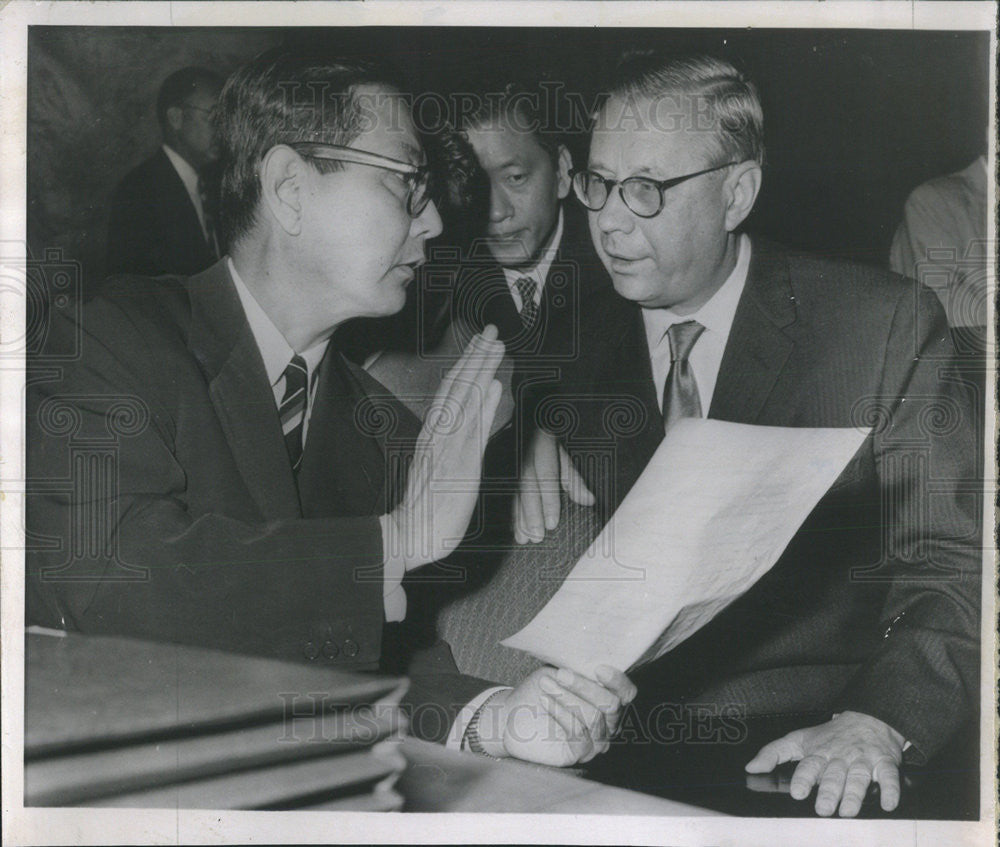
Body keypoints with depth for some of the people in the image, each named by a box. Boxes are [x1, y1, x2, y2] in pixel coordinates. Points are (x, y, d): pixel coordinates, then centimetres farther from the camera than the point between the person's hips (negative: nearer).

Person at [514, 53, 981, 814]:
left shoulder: (886, 325, -5)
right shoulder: (583, 341, 6)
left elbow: (954, 572, -9)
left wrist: (876, 724, -27)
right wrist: (535, 445, -6)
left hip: (808, 760, -3)